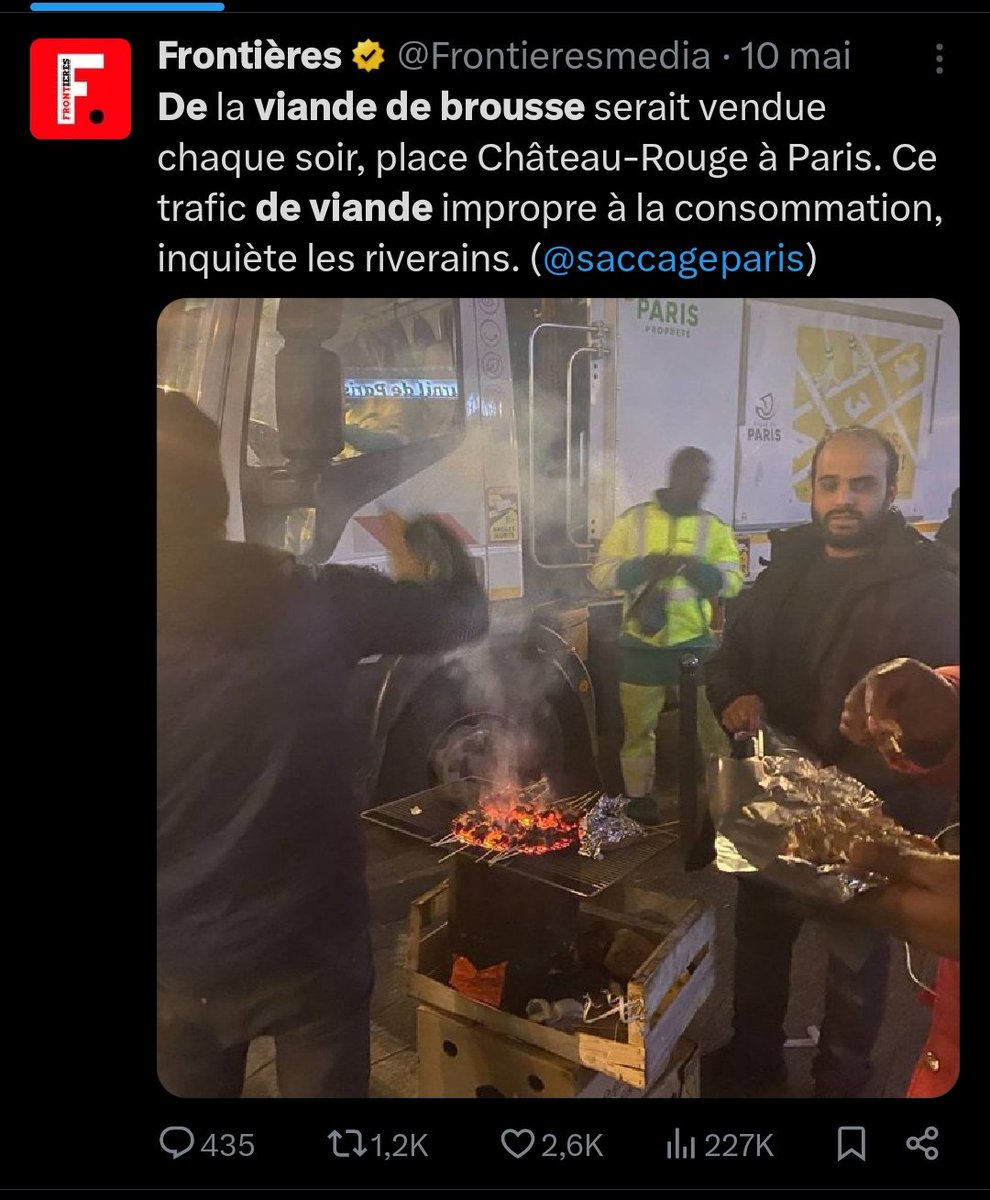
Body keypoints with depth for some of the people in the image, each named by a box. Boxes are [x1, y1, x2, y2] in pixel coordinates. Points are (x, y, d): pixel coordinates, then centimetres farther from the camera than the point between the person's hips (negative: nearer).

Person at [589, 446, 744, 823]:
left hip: (696, 644, 1)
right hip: (642, 645, 0)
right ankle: (639, 797, 30)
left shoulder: (715, 527, 2)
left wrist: (697, 567, -23)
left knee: (714, 722, 9)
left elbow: (733, 581, -4)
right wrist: (643, 566, -20)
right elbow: (600, 574, -3)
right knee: (638, 727, 13)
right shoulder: (632, 520, 0)